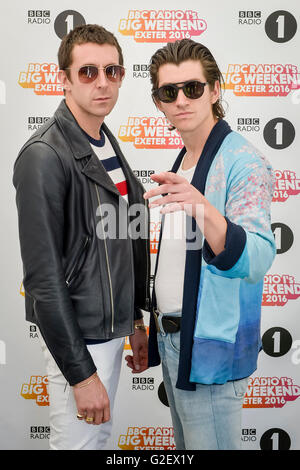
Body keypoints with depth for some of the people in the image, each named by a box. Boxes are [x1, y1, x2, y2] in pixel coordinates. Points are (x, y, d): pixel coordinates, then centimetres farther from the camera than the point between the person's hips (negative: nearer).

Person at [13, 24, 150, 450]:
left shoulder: (108, 144, 8)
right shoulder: (45, 155, -19)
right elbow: (43, 276, -22)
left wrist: (136, 321, 15)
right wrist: (81, 373, -20)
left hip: (112, 329, 8)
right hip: (78, 338, -8)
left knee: (101, 435, 21)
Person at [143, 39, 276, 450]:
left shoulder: (243, 161, -17)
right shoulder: (182, 162, 11)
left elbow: (256, 260, -31)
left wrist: (201, 208, -48)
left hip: (210, 348, -8)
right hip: (171, 339, 8)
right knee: (185, 445, 21)